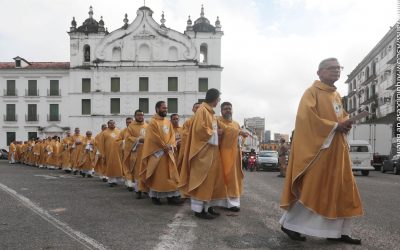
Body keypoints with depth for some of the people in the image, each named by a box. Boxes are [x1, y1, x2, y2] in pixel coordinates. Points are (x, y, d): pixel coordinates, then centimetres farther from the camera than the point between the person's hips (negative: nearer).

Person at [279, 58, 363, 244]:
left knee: (340, 190, 8)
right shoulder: (312, 91, -6)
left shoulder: (337, 95, 19)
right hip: (318, 147, -9)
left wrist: (346, 123, 1)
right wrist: (334, 126, -18)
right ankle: (289, 224, 6)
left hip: (337, 150, 9)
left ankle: (337, 231, 17)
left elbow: (342, 116, 25)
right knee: (310, 188, -7)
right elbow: (306, 116, -19)